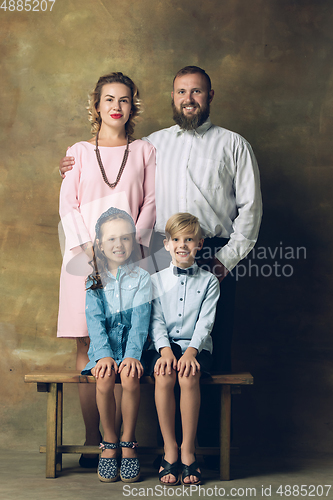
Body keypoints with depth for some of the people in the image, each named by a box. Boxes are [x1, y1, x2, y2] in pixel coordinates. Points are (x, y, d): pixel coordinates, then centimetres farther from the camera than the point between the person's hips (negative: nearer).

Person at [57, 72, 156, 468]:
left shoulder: (144, 152, 12)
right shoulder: (79, 152, 13)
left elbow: (150, 203, 5)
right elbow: (68, 205, 6)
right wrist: (89, 248, -8)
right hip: (85, 254, 1)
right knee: (88, 347, -2)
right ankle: (91, 441, 3)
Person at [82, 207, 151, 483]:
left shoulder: (141, 278, 3)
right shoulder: (94, 282, 7)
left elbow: (140, 321, -7)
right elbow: (95, 322, -4)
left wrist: (132, 355, -21)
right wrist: (104, 355, -20)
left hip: (131, 347, -1)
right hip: (104, 349, 1)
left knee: (130, 376, -31)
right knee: (105, 378, -29)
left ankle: (128, 442, -10)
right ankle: (109, 443, -9)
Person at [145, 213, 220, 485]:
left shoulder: (209, 281, 8)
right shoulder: (156, 280, 12)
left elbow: (205, 321, -3)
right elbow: (156, 321, 3)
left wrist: (191, 351, -18)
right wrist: (165, 349, -15)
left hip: (196, 345, -1)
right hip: (164, 345, 1)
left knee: (189, 378, -32)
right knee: (164, 377, -31)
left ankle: (188, 450, -22)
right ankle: (170, 449, -20)